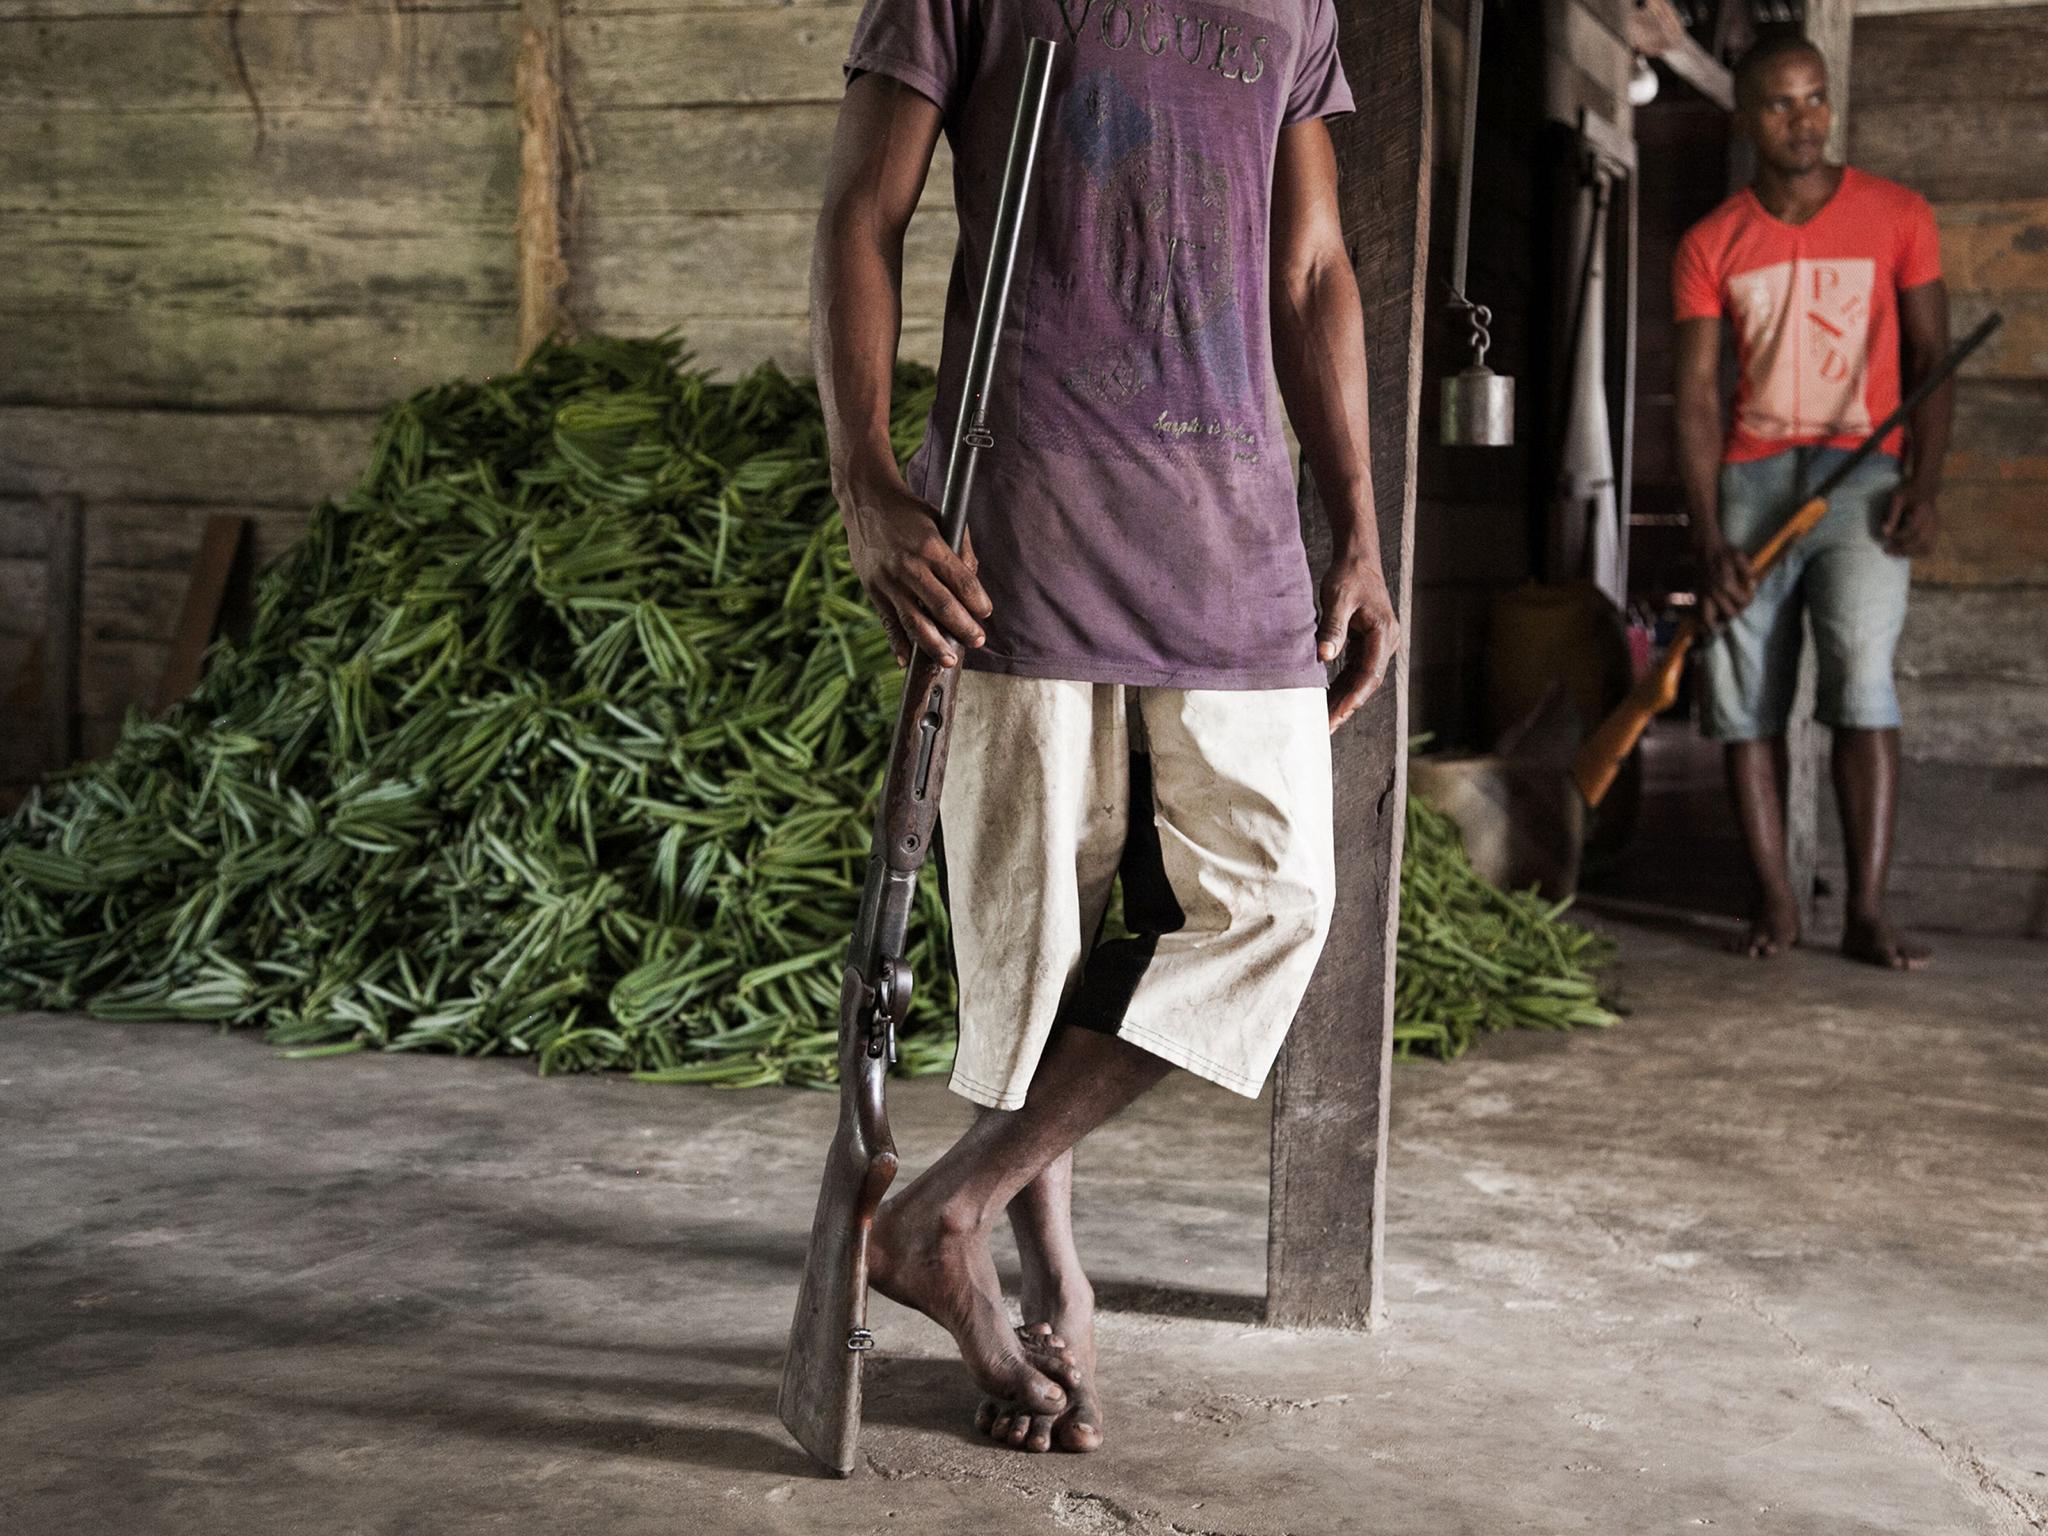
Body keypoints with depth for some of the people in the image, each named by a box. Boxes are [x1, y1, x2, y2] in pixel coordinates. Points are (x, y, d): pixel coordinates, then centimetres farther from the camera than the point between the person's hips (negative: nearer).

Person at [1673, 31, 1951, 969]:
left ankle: (1867, 913, -12)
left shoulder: (1896, 217, 5)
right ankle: (1775, 904, 8)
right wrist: (1708, 541, -7)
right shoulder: (1710, 246, 6)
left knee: (1862, 680, -15)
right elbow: (1697, 397, 2)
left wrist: (1922, 487, -8)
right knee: (1743, 697, -1)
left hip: (1860, 473, -2)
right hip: (1749, 478, 2)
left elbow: (1931, 357, 6)